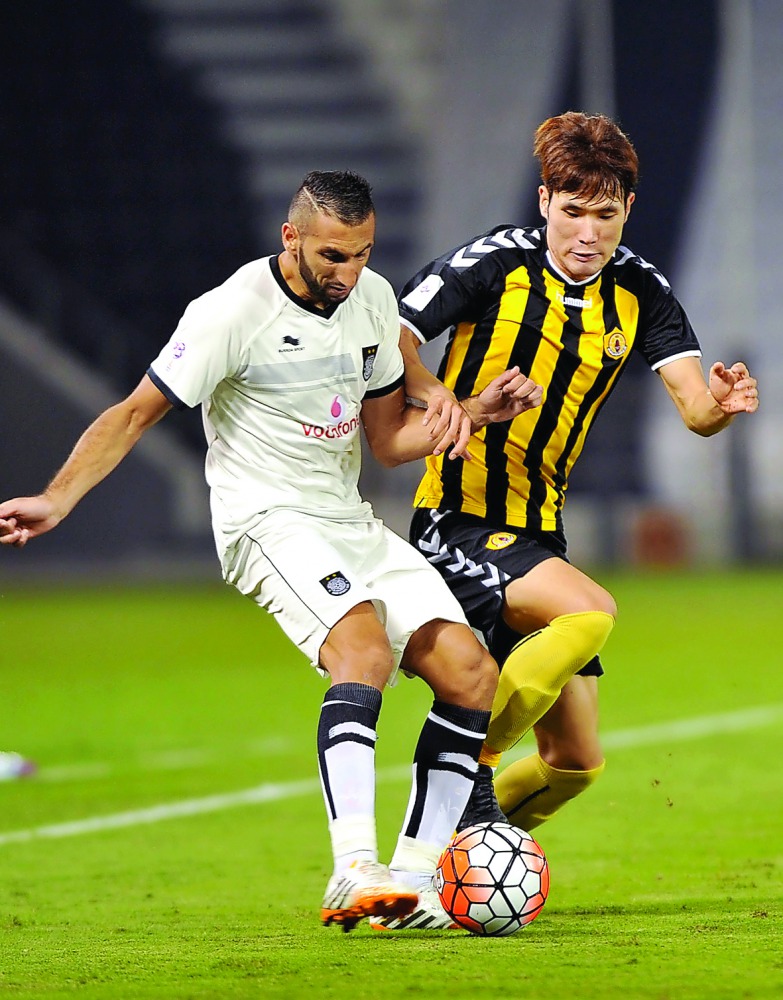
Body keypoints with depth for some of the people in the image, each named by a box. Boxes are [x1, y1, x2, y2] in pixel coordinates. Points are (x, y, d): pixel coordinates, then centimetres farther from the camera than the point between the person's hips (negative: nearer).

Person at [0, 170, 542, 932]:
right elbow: (136, 413, -11)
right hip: (267, 521, -8)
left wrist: (476, 411, 2)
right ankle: (354, 873, -44)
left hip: (352, 524, 8)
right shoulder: (234, 311, -13)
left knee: (471, 674, -6)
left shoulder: (373, 299, 8)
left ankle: (411, 882, 0)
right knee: (363, 645, -33)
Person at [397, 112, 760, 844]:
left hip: (539, 534, 6)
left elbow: (694, 407, -7)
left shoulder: (638, 292, 3)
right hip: (458, 526, -6)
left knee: (576, 760, 4)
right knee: (589, 611, -31)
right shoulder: (495, 262, -11)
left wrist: (721, 404, -30)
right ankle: (464, 771, -17)